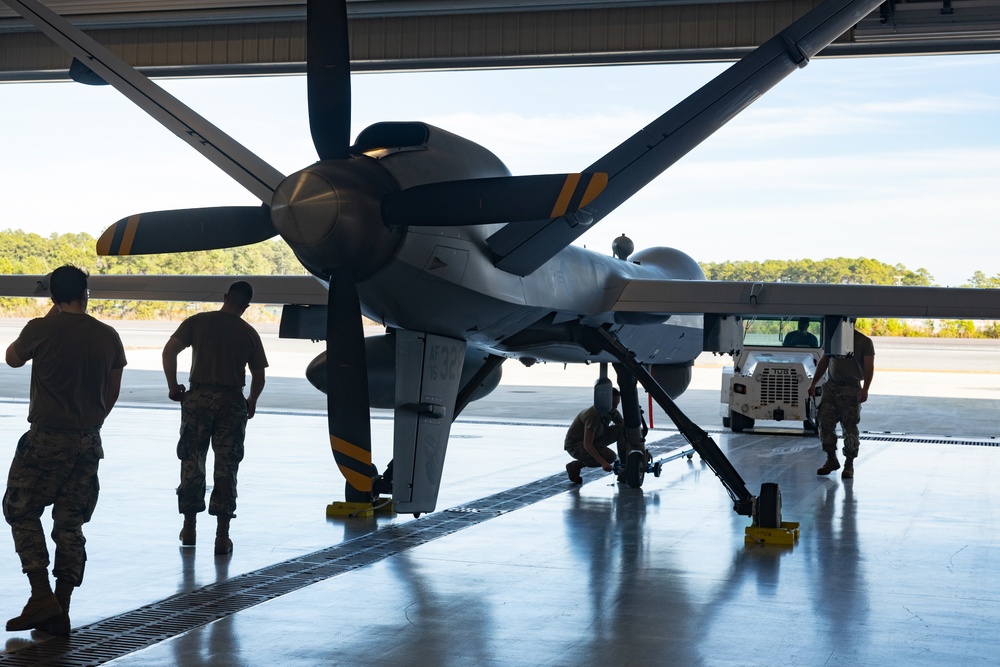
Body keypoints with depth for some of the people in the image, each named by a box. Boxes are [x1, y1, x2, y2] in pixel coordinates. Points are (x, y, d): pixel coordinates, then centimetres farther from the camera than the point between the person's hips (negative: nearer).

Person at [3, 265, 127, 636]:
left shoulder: (41, 329, -8)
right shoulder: (108, 336, 4)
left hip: (46, 438, -4)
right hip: (88, 442, 4)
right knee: (70, 524, 8)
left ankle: (41, 595, -5)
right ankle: (60, 612, 9)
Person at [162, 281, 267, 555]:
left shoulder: (198, 321, 2)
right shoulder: (248, 333, 4)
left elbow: (169, 351, -6)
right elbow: (258, 376, 6)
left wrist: (173, 386, 5)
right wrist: (251, 402, 23)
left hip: (198, 398, 0)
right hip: (232, 402, 0)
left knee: (192, 462, 12)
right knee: (226, 468, 4)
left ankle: (189, 528, 18)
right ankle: (222, 536, 3)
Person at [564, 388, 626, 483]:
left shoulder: (613, 412, -7)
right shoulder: (593, 415, -31)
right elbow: (587, 445, -35)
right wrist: (603, 463, -44)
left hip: (594, 440, 8)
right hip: (575, 444, -8)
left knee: (623, 428, -10)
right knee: (610, 457, -30)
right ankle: (575, 466, -9)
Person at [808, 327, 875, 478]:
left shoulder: (864, 342, -1)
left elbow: (869, 367, -6)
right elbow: (823, 362, 20)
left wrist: (865, 389, -19)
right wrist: (813, 384, 15)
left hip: (851, 388, -4)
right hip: (831, 387, 4)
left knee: (850, 427, -2)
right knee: (825, 424, -1)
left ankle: (849, 464, 7)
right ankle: (831, 459, 12)